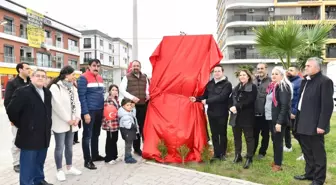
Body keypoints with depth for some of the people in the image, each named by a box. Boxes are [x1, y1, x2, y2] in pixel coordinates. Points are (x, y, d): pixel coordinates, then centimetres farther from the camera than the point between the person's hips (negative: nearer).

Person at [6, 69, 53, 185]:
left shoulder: (47, 93, 10)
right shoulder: (23, 92, -12)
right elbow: (11, 110, -13)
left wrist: (47, 126, 12)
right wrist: (21, 125, -5)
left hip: (44, 135, 7)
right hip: (29, 135, -6)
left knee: (40, 162, 20)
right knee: (28, 165, 3)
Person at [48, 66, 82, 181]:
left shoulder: (73, 88, 12)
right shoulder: (55, 87, -12)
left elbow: (77, 103, 9)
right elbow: (57, 106, -19)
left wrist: (77, 117, -4)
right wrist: (67, 119, -15)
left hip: (72, 123, 7)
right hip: (60, 123, -7)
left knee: (69, 146, 16)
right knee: (60, 147, 3)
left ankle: (69, 168, 28)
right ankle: (59, 171, 16)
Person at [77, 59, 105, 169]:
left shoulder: (100, 78, 13)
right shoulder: (83, 78, -9)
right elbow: (81, 96, -15)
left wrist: (103, 109, 14)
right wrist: (85, 113, -19)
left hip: (99, 111, 7)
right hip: (89, 111, -7)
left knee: (96, 134, 17)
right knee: (87, 136, 1)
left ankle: (95, 155, 30)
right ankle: (87, 160, 9)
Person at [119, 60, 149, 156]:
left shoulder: (144, 77, 15)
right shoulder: (127, 77, 1)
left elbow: (147, 89, 23)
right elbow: (122, 90, -5)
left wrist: (147, 94, 2)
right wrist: (132, 97, -15)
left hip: (143, 105, 4)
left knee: (143, 126, 4)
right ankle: (137, 148, 14)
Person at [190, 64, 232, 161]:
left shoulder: (227, 84, -10)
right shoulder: (210, 83, 7)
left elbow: (221, 97, -22)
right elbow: (205, 95, 12)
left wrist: (207, 101, -21)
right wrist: (197, 99, -6)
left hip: (222, 113, -5)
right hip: (211, 113, 5)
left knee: (222, 134, 9)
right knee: (214, 134, 12)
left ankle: (222, 153, 23)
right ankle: (216, 153, 24)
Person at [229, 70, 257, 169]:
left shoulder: (253, 87, -5)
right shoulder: (236, 87, 16)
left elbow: (249, 101, -17)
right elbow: (231, 99, 9)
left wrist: (237, 107, -20)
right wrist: (231, 107, -12)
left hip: (247, 116, -6)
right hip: (236, 116, 6)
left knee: (249, 137, 4)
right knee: (237, 137, 13)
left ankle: (249, 158, 13)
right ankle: (238, 155, 26)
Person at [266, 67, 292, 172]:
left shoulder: (283, 87, -13)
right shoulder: (272, 86, 13)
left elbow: (284, 106, -20)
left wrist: (279, 122, -24)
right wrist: (268, 116, 12)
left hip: (278, 119, -8)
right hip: (271, 118, 8)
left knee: (278, 141, 1)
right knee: (274, 140, 15)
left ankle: (278, 164, 12)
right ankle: (275, 161, 27)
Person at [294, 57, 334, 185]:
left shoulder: (325, 81, -13)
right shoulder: (305, 81, 12)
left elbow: (327, 105, -18)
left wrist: (321, 125, -20)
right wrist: (298, 118, 11)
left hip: (314, 125, -8)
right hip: (303, 123, 8)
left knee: (318, 153, 6)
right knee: (307, 152, 19)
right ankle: (309, 173, 35)